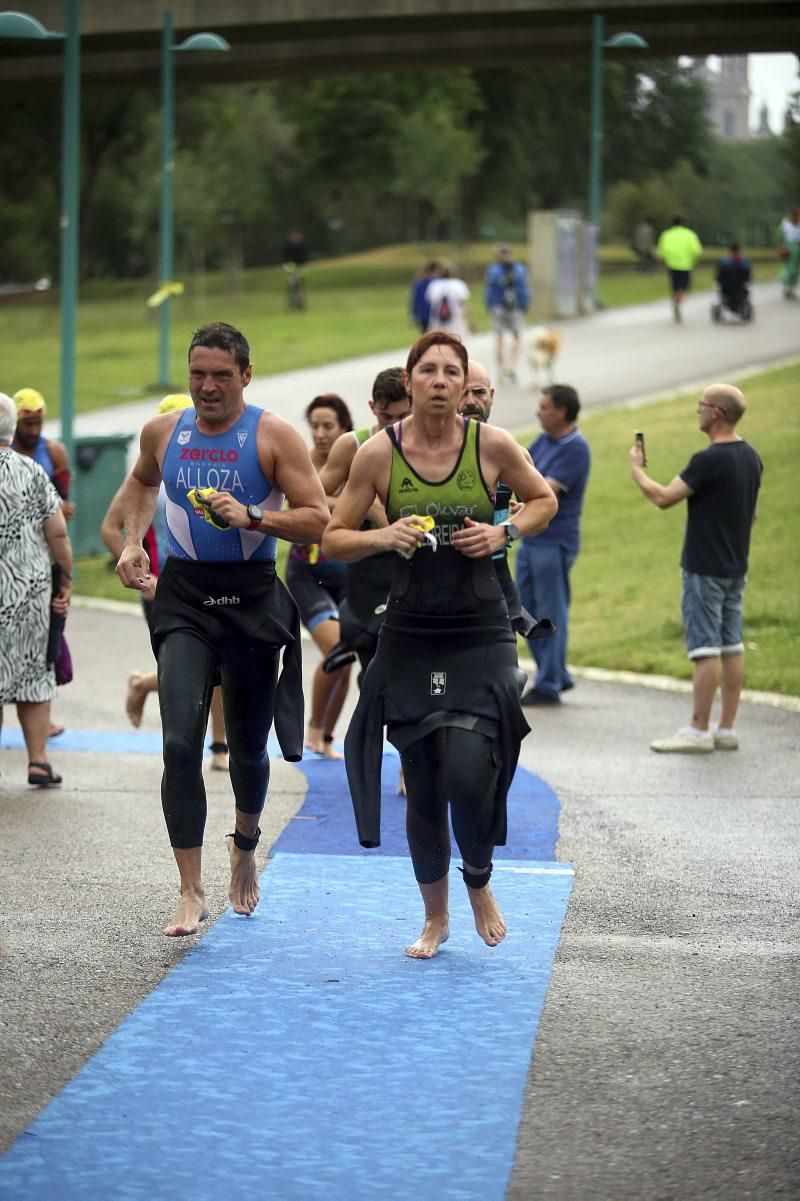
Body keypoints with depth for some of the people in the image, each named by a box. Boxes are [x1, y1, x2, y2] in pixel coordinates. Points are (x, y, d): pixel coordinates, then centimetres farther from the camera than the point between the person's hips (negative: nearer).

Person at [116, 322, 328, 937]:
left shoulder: (274, 436, -6)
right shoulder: (163, 431, 6)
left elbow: (317, 518, -10)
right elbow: (142, 481, 29)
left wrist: (252, 517, -24)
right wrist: (132, 542, 14)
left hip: (253, 597, -1)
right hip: (184, 597, 1)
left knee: (249, 748, 13)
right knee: (180, 743, -15)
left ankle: (246, 847, 44)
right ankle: (192, 891, -11)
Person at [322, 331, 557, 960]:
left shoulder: (492, 445, -3)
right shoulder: (379, 453, -3)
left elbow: (544, 500, 14)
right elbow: (334, 537, 5)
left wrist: (502, 532, -4)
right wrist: (383, 536, -14)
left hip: (481, 635, -1)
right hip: (410, 637, 1)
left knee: (468, 776, -16)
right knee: (423, 789, 5)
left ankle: (479, 883, 15)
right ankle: (436, 918, 26)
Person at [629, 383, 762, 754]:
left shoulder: (709, 460, -19)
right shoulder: (750, 457, 8)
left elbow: (663, 498, -17)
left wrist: (636, 469, -2)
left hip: (705, 569, -9)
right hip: (735, 567, 9)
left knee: (704, 650, -6)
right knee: (732, 647, 8)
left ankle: (698, 732, -4)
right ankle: (726, 730, 11)